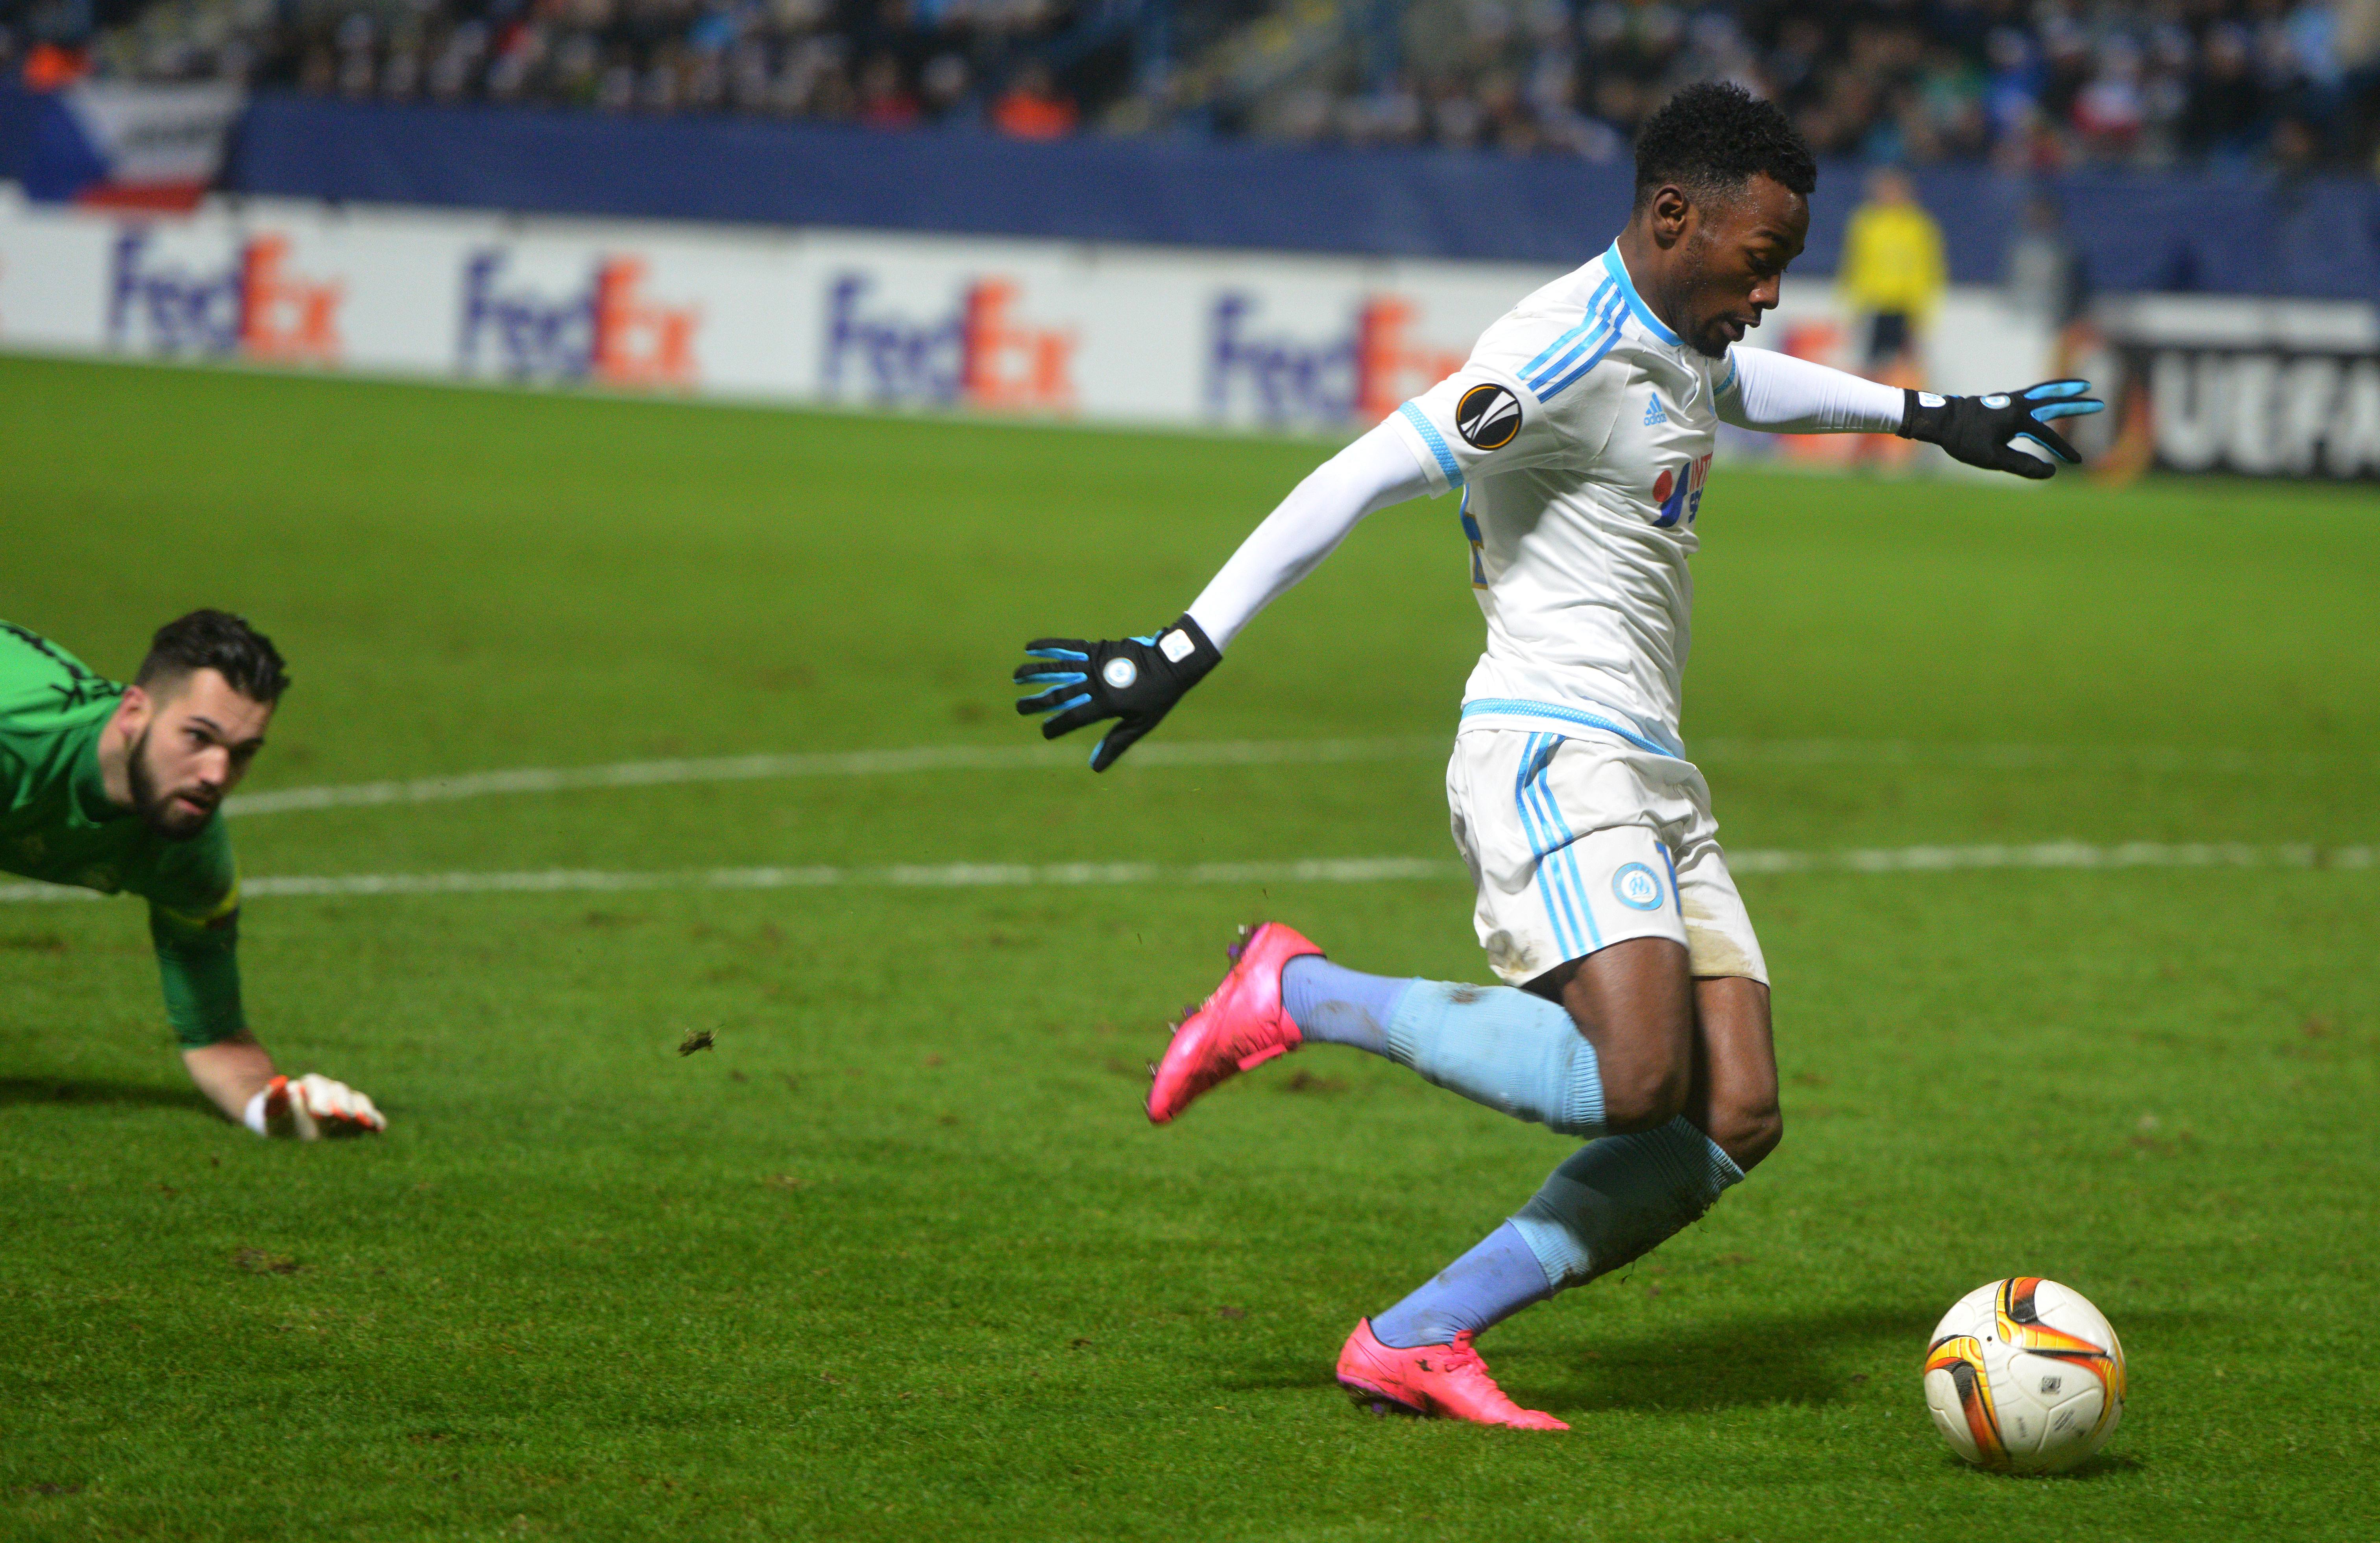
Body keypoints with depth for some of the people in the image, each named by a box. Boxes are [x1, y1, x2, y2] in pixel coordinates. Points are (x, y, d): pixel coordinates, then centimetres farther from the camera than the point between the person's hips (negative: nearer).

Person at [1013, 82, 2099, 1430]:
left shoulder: (1676, 346, 16)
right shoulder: (1569, 352, -14)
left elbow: (1737, 381, 43)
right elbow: (1360, 484, -19)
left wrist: (1923, 415, 49)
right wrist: (1187, 652, -22)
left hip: (1652, 773, 10)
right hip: (1550, 753, -10)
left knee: (1736, 1119, -5)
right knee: (1638, 1078, -27)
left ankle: (1414, 1341, -4)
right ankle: (1297, 993, -8)